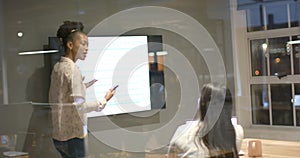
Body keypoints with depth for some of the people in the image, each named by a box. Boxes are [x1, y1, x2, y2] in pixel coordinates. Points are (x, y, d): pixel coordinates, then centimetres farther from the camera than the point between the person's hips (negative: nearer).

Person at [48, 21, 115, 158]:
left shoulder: (57, 67, 10)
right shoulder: (72, 69, -16)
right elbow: (79, 106, -20)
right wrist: (103, 101, -10)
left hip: (58, 134, 8)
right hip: (72, 135, -8)